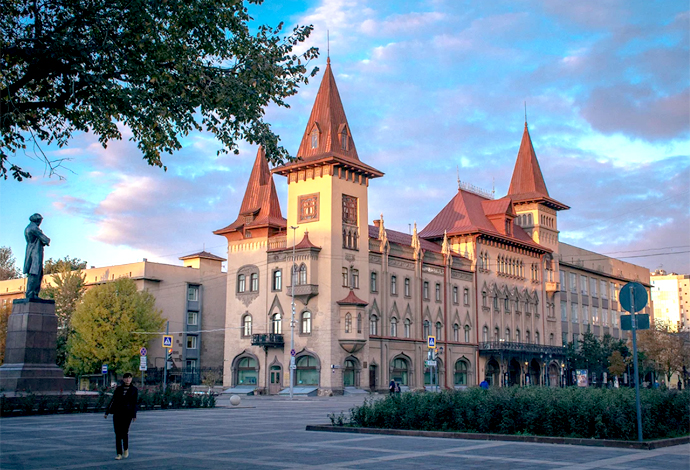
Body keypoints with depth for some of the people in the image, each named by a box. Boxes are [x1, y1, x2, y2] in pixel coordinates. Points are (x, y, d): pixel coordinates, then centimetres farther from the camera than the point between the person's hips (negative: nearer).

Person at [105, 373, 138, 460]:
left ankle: (126, 449, 15)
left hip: (127, 413, -2)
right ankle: (119, 454, 5)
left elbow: (135, 403, 0)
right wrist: (107, 412, 6)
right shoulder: (118, 389, 10)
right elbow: (112, 400, 11)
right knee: (118, 433, -1)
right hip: (117, 412, 2)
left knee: (124, 432, -11)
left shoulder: (134, 390, 4)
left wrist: (134, 415, -6)